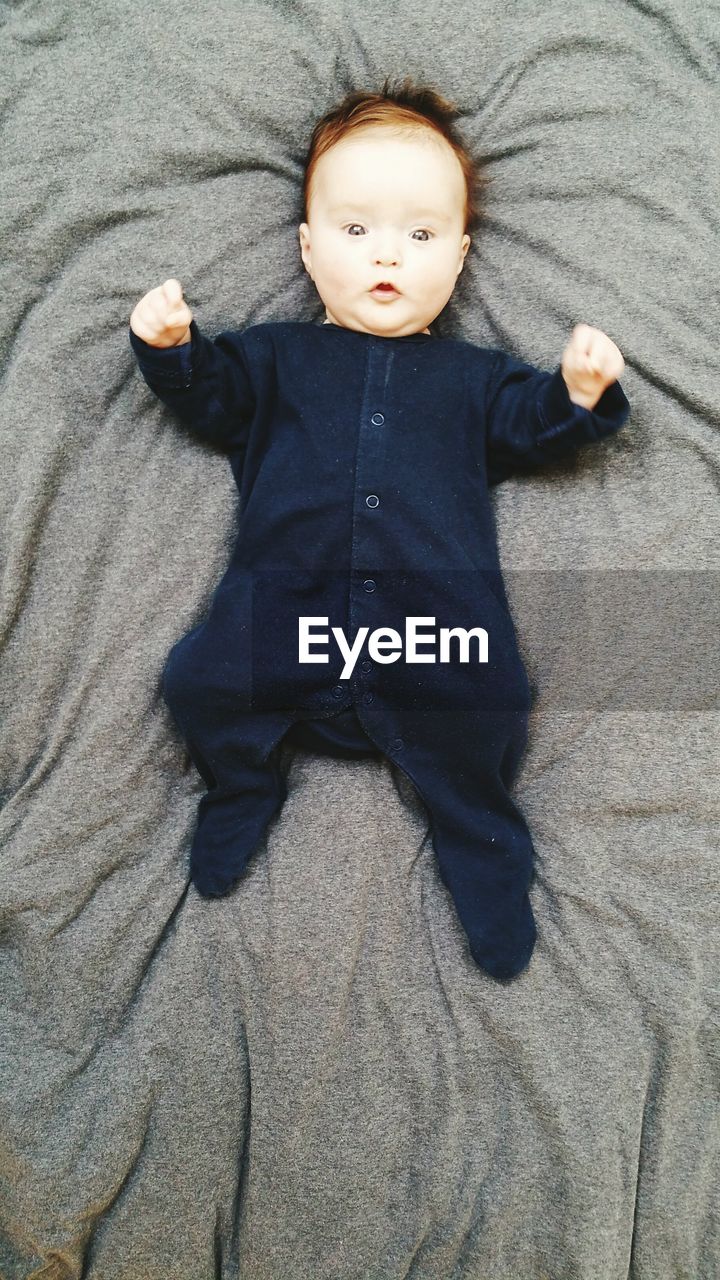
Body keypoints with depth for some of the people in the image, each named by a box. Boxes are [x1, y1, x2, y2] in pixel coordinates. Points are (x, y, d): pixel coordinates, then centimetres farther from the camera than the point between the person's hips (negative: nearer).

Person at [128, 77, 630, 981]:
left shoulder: (473, 376, 22)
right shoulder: (277, 356, 21)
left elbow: (527, 426, 17)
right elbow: (212, 397, 16)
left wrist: (577, 392, -4)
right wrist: (171, 347, -3)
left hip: (437, 612, 0)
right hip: (286, 609, 1)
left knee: (488, 704, -23)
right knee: (200, 681, -18)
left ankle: (479, 836, 8)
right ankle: (240, 789, 14)